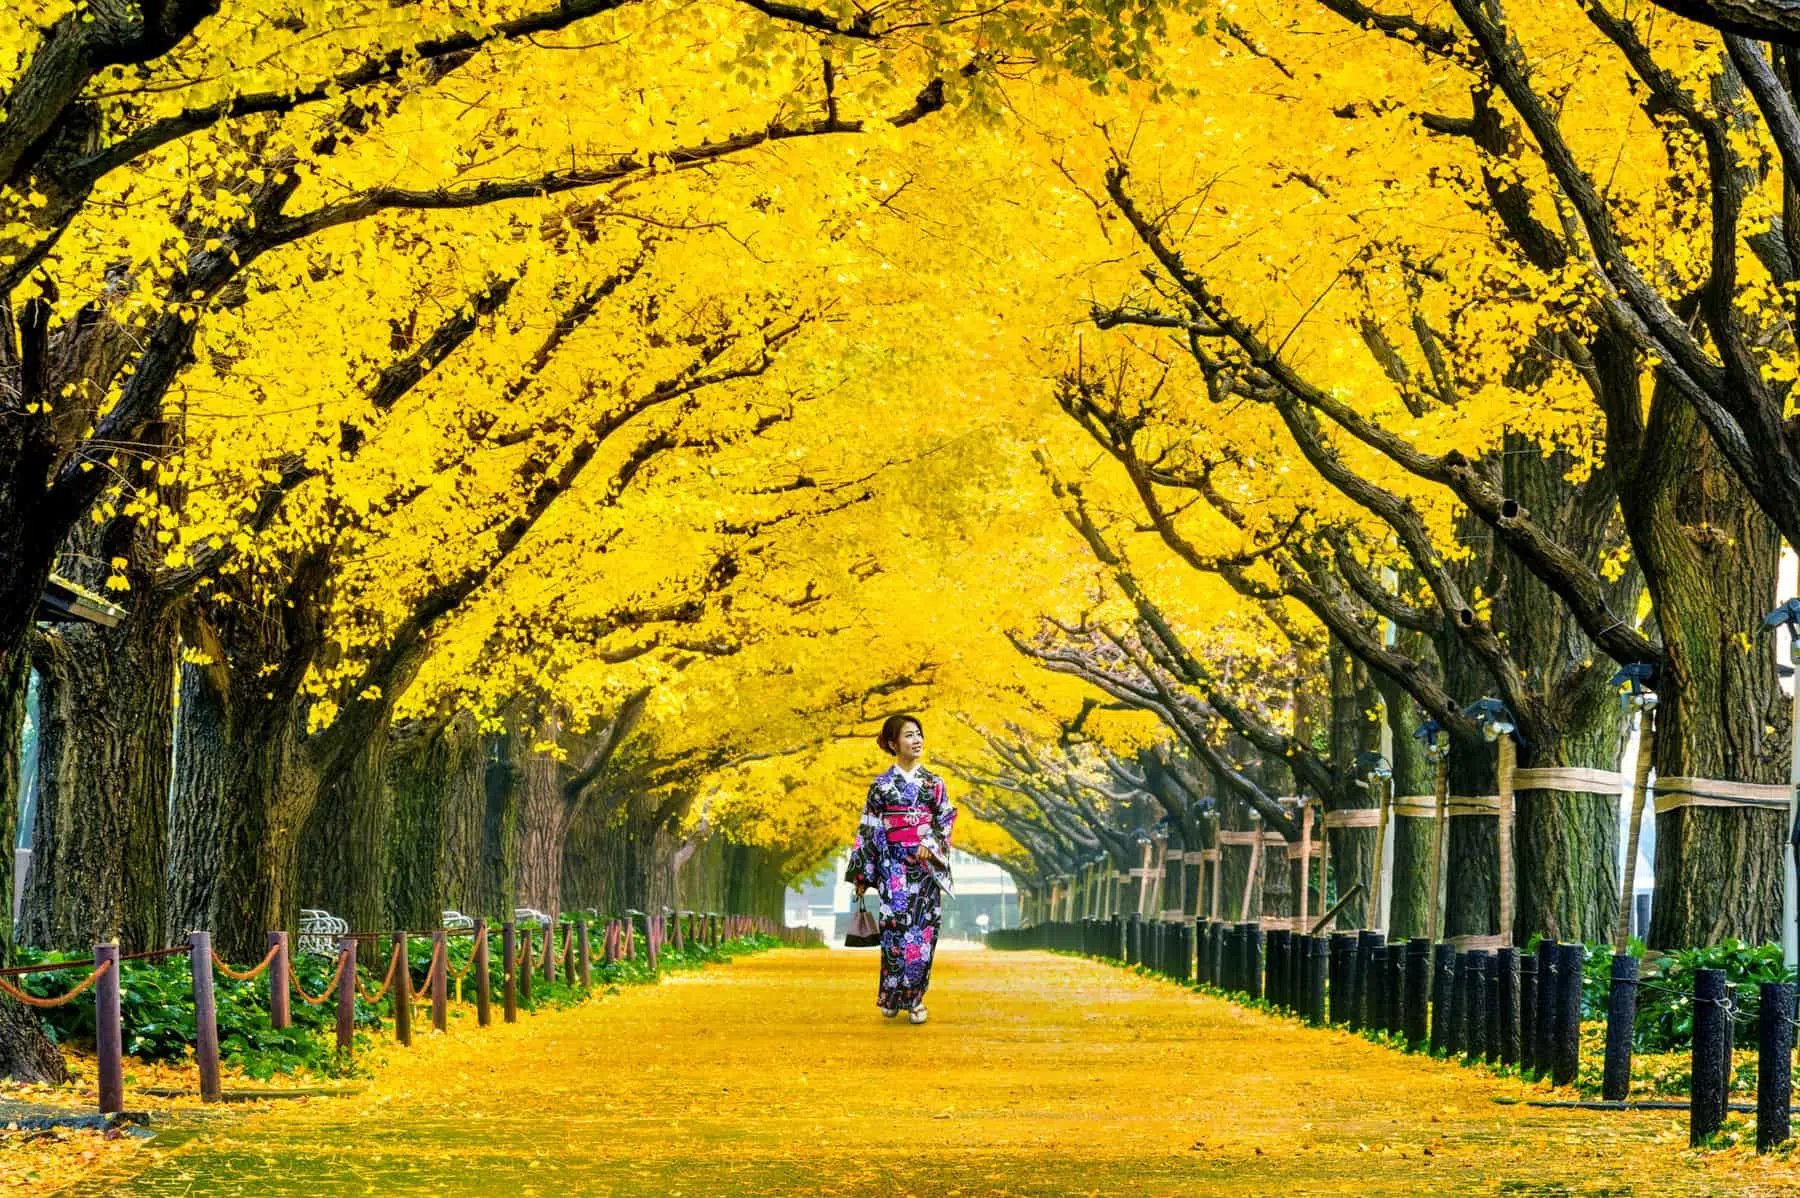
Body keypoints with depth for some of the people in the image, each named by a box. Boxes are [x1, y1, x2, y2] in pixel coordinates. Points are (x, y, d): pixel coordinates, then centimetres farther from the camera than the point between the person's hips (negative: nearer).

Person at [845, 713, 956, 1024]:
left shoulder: (934, 782, 9)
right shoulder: (882, 785, 3)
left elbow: (945, 821, 7)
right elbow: (868, 830, 4)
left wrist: (930, 844, -13)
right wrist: (861, 875, 2)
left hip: (926, 865, 2)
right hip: (893, 866, -2)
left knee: (923, 928, -3)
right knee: (896, 925, -11)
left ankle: (914, 997, 5)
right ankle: (890, 996, 1)